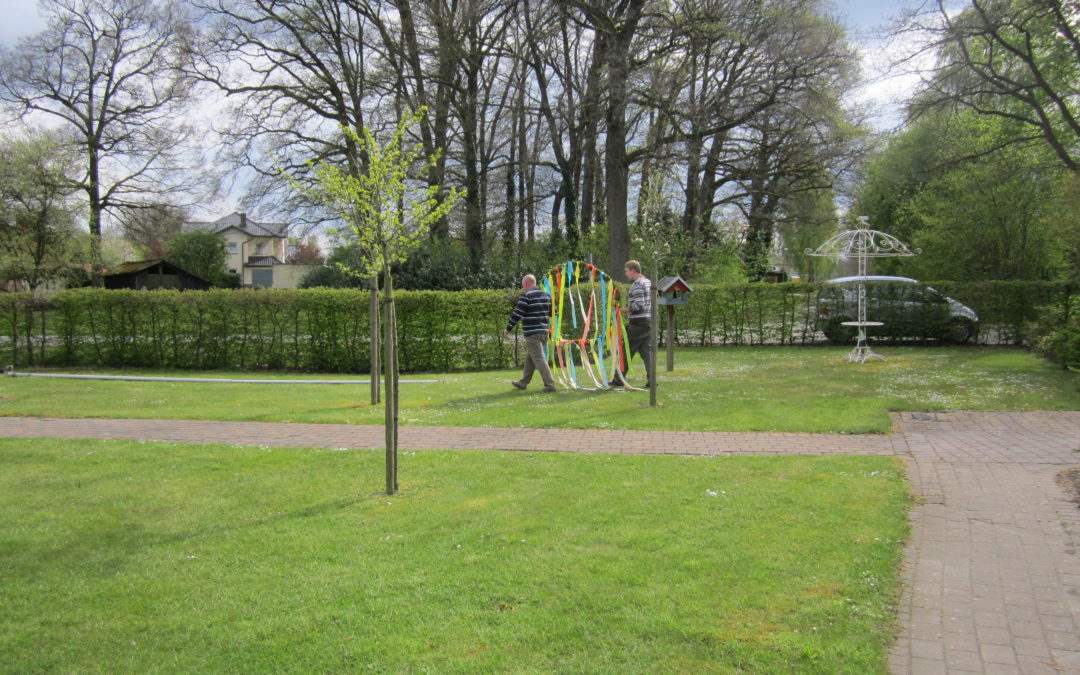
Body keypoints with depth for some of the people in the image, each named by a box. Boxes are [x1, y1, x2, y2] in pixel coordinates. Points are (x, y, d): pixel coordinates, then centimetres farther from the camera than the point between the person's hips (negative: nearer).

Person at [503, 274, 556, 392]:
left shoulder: (526, 295, -10)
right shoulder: (546, 294, 13)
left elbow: (517, 314, -13)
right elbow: (552, 312, 19)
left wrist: (508, 329, -5)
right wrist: (550, 326, 34)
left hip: (532, 333, -8)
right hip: (544, 331, 8)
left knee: (538, 358, -7)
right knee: (530, 357, 19)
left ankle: (550, 384, -13)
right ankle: (523, 382, 27)